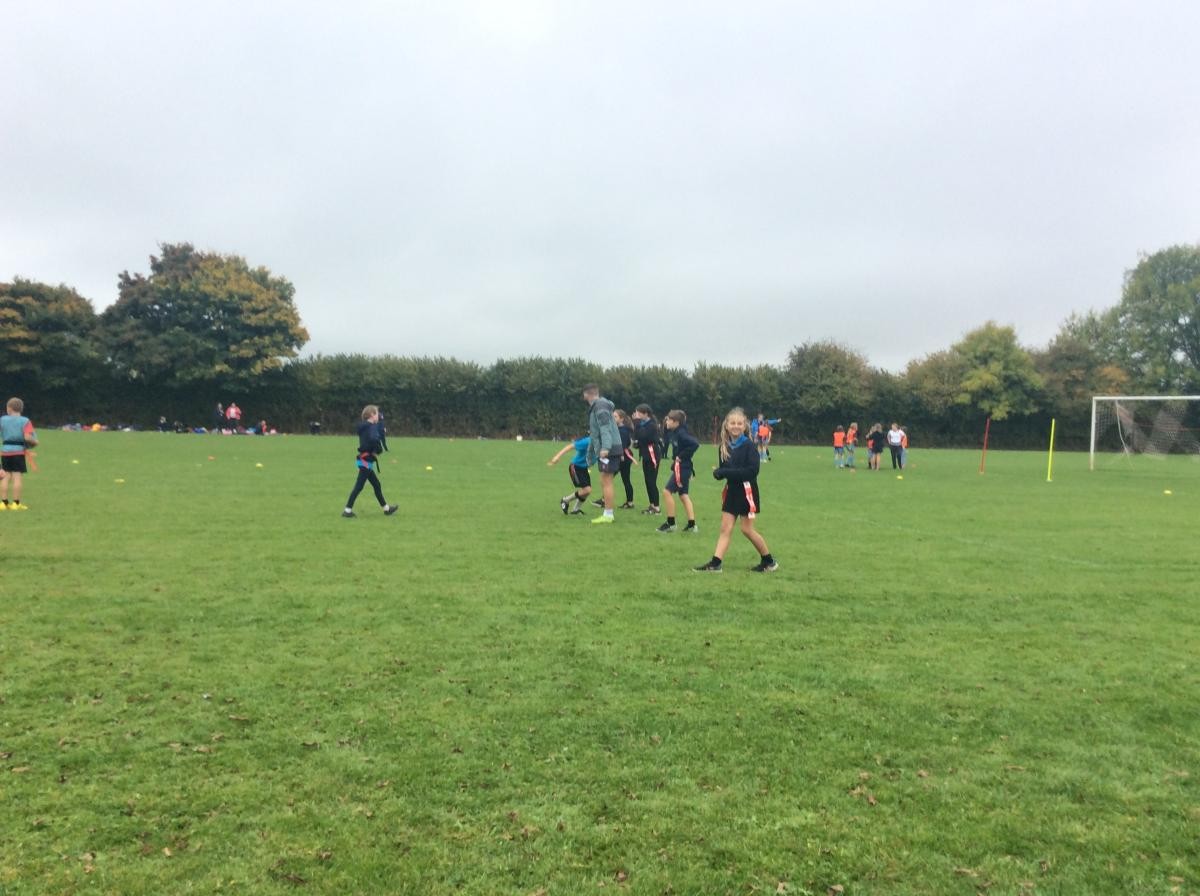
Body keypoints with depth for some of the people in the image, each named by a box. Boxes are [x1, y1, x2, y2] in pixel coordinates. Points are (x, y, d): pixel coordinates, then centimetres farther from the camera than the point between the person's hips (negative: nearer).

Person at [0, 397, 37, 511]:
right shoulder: (25, 421, -4)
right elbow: (28, 437, -15)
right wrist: (35, 442, 2)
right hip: (18, 451, -3)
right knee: (18, 477, -2)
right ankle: (16, 503, -4)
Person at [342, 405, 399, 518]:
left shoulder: (364, 427, 14)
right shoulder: (372, 426, -14)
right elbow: (373, 439, -32)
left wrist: (374, 450, 1)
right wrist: (378, 450, -16)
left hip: (364, 460, 10)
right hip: (366, 461, -10)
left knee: (376, 485, 17)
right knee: (359, 486, -6)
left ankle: (386, 508, 26)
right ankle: (347, 510, -4)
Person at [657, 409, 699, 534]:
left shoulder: (681, 433, -19)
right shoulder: (674, 432, 7)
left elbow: (695, 443, -30)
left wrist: (682, 456, -22)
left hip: (682, 467, -10)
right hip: (680, 467, 10)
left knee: (667, 491, -5)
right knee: (683, 494, 13)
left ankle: (671, 523, 2)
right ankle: (692, 524, 15)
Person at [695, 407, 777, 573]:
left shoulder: (749, 445, -14)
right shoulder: (725, 446, 4)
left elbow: (752, 471, -22)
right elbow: (723, 469, 9)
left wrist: (727, 472, -23)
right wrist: (718, 472, -16)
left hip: (746, 492, -6)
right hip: (731, 491, 6)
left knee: (747, 529, 1)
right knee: (725, 528, 4)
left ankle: (769, 561, 18)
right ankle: (716, 563, 4)